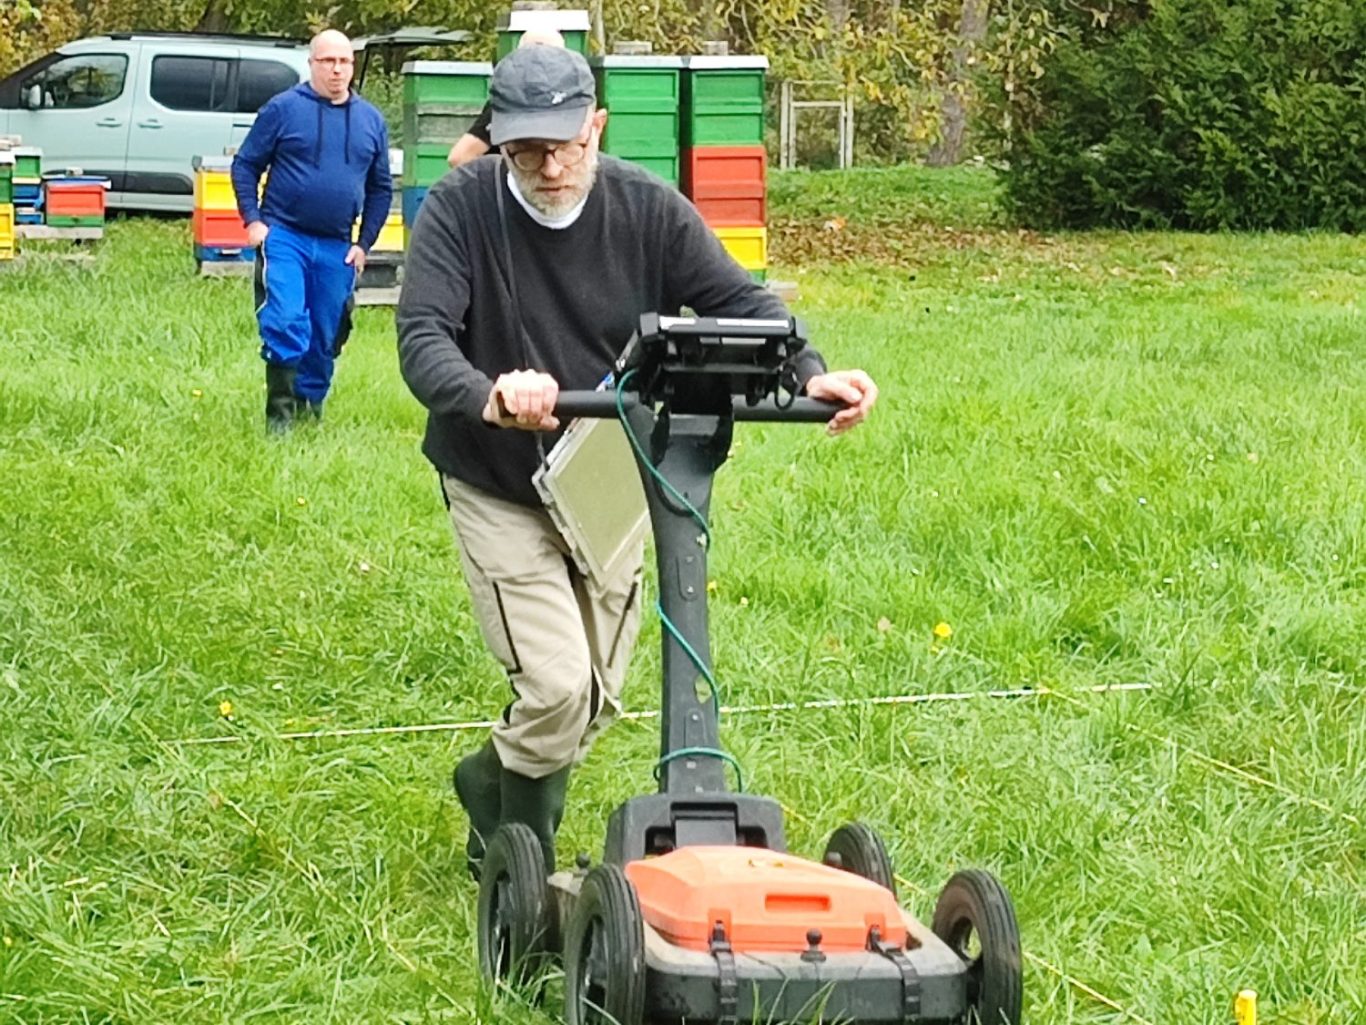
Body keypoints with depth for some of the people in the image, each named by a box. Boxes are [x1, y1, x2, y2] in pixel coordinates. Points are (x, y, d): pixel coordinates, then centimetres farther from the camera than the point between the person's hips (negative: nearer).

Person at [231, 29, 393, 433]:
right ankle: (280, 413, -10)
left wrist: (364, 243, 8)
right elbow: (245, 165, 3)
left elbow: (381, 189, 16)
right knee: (285, 324, -17)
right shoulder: (284, 109, -1)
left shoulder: (371, 121, 10)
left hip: (337, 248, 4)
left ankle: (311, 409, 26)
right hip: (284, 236, -4)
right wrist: (252, 219, -8)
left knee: (325, 338, 10)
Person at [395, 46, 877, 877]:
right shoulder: (459, 210, -19)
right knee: (557, 689, -15)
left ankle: (493, 783, 43)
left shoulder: (647, 209, -11)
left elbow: (737, 301, -11)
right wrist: (486, 398, -52)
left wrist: (809, 373, -32)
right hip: (498, 489, -4)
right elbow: (423, 337, -30)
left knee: (599, 700, 13)